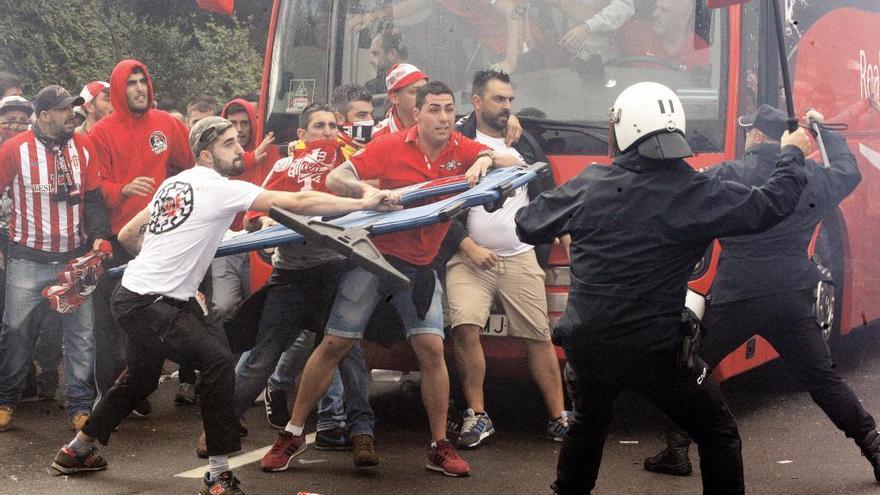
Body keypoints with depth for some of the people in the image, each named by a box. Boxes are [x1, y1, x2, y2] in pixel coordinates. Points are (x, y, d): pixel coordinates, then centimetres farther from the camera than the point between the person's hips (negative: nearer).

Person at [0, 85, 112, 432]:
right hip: (28, 260, -2)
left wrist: (99, 236, -7)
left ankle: (80, 405, 14)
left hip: (75, 257, 2)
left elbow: (92, 197, 6)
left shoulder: (83, 147, 3)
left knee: (82, 335, 3)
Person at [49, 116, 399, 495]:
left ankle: (77, 451, 43)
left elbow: (127, 235, 18)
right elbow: (298, 203, -20)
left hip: (135, 294, 10)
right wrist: (365, 204, -20)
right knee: (217, 360, -18)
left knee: (140, 380, 26)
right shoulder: (221, 189, -14)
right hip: (149, 303, -10)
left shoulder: (175, 183, 11)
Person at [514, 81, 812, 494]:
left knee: (587, 424, 30)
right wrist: (793, 154, 10)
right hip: (655, 351, -4)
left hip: (586, 347, 4)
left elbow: (528, 225, 9)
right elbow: (768, 206, -8)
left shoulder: (587, 186, -4)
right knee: (718, 435, 13)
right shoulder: (696, 194, -14)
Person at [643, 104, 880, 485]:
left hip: (736, 297, -3)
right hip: (793, 298, 4)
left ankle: (677, 450, 10)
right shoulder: (812, 176, 3)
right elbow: (849, 171, 23)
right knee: (823, 379, 12)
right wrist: (824, 132, 35)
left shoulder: (728, 176, -9)